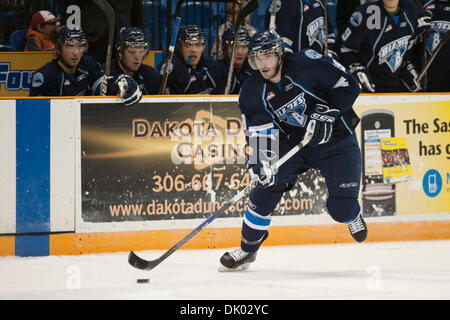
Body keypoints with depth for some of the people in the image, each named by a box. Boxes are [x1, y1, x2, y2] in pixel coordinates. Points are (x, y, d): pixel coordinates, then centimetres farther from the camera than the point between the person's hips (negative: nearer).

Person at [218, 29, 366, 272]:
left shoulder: (308, 65, -22)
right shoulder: (252, 93, -9)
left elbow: (348, 85, -18)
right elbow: (259, 133, -11)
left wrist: (326, 113, -26)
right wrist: (260, 160, -29)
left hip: (336, 140, -3)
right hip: (292, 143, 4)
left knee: (341, 208, -11)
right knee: (267, 187, -13)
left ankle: (354, 218, 29)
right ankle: (247, 249, 4)